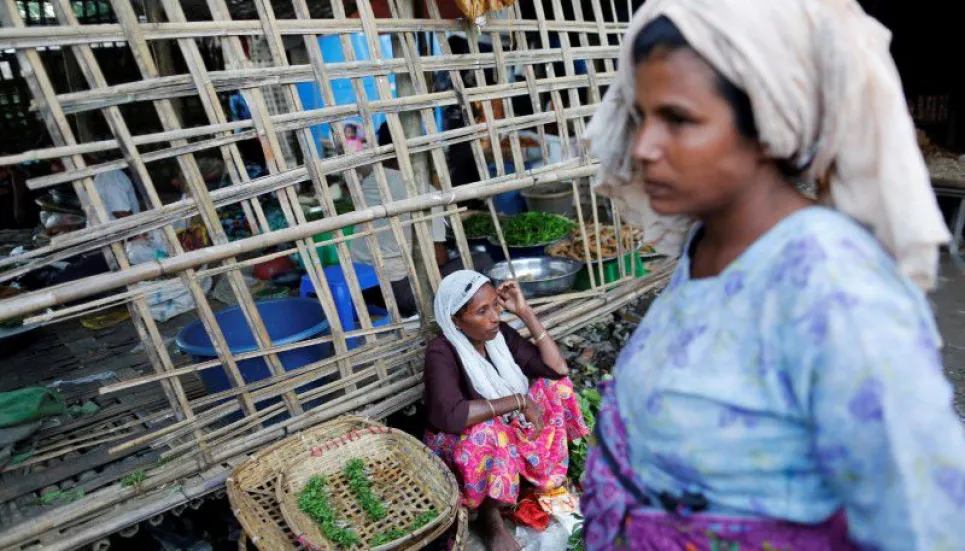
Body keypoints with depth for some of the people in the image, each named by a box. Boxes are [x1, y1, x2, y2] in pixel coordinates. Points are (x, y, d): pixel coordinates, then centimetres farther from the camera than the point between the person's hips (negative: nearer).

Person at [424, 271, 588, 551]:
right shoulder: (441, 352, -27)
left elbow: (558, 368, -14)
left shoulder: (501, 334, -9)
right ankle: (490, 516, -12)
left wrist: (525, 313, -19)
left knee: (555, 385, -9)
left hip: (509, 431, 6)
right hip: (459, 446, -6)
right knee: (487, 431, -39)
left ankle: (547, 476, 1)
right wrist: (519, 401, -35)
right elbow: (451, 416, -43)